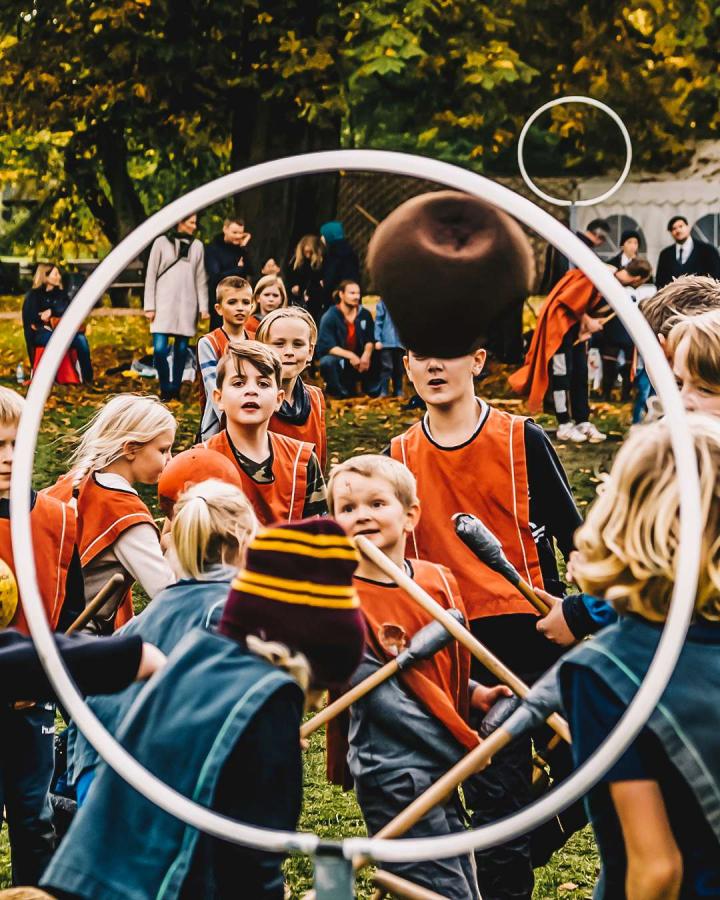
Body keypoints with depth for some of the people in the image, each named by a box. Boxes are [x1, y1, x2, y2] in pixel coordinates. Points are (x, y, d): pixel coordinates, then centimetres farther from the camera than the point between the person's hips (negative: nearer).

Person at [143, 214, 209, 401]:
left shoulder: (197, 246, 9)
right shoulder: (162, 242, 1)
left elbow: (201, 279, 9)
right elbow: (151, 275, 2)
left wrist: (203, 307, 3)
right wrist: (149, 306, -3)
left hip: (187, 305, 2)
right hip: (164, 304, -2)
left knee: (181, 349, 3)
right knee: (159, 349, -12)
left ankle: (175, 389, 13)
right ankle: (165, 389, 4)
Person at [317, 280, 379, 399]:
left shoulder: (364, 314, -2)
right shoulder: (329, 317, -15)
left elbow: (370, 340, -3)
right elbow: (328, 346, -22)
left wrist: (367, 354, -26)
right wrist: (350, 356, -33)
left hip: (358, 357, 4)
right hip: (337, 356, -4)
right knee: (327, 362, -37)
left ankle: (371, 390, 2)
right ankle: (340, 392, -10)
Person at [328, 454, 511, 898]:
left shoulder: (439, 581, 4)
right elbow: (379, 692, -16)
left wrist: (473, 694, 4)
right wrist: (463, 744, -14)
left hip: (442, 767, 7)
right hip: (394, 773, -7)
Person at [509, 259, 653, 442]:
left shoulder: (615, 281, 0)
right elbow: (570, 300, -25)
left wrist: (589, 322, -8)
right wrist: (587, 321, -15)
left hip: (577, 323, 9)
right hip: (560, 321, -9)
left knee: (580, 373, 9)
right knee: (562, 374, -3)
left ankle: (583, 422, 13)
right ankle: (564, 426, 2)